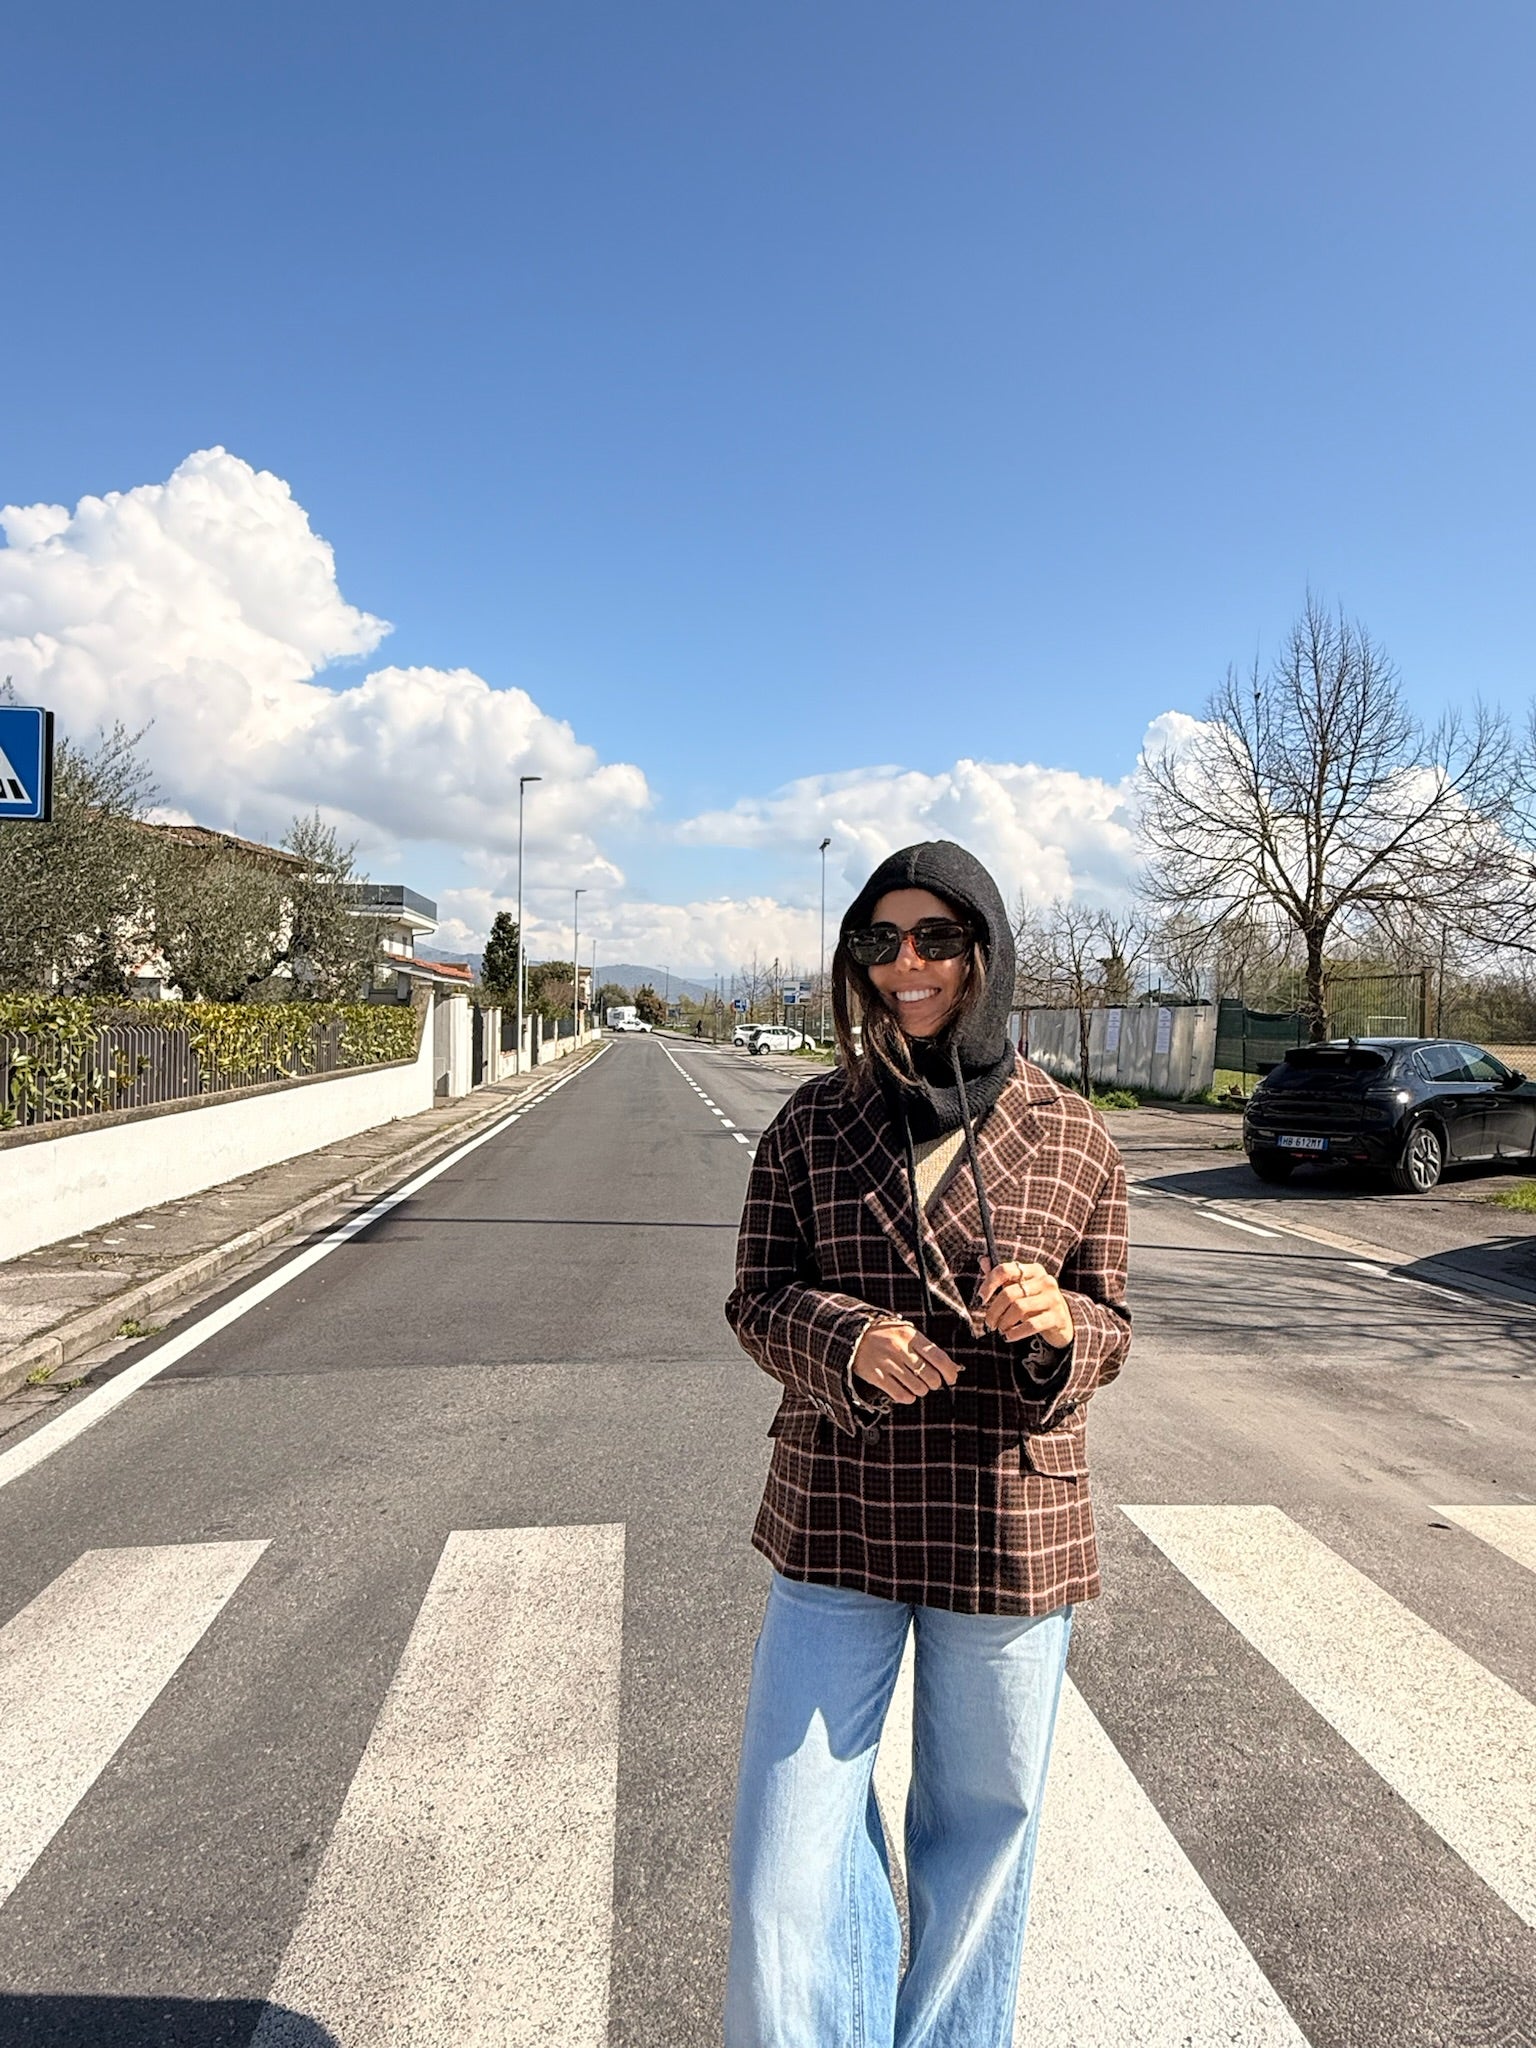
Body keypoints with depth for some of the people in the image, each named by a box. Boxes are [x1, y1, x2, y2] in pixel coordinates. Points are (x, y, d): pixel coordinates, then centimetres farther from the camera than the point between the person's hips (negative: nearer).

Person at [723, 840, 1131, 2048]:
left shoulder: (1073, 1141, -3)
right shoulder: (813, 1124, -1)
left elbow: (1109, 1333, 3)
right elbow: (757, 1300, 1)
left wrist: (1057, 1322, -20)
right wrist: (851, 1341, -20)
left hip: (1009, 1532, 0)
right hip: (838, 1520, 0)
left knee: (985, 1829, 18)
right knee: (789, 1842, 4)